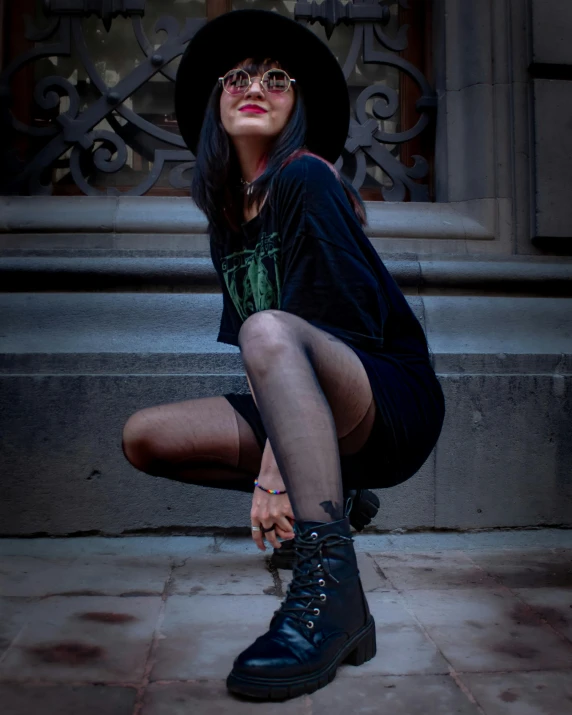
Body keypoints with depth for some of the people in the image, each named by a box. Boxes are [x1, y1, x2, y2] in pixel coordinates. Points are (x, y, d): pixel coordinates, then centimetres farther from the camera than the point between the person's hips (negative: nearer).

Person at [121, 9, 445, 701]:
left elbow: (340, 325, -16)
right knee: (143, 436, -1)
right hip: (307, 415, 8)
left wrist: (275, 463, -19)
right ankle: (327, 498, 4)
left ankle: (330, 589, -37)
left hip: (394, 403, -7)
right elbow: (239, 344, 10)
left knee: (271, 330, -35)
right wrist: (273, 467, -5)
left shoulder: (307, 179, -7)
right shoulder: (227, 216, 14)